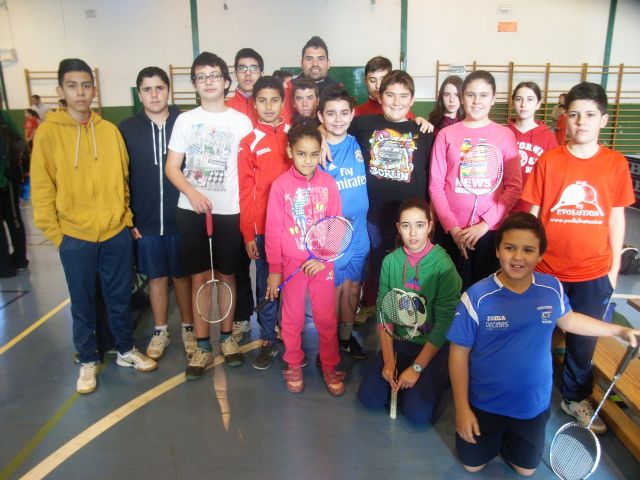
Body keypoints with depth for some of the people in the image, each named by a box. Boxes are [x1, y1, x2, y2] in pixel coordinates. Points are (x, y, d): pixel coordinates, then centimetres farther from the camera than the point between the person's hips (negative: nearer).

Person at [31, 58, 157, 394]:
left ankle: (126, 350, 33)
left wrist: (126, 218, 8)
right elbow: (42, 188, -4)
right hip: (75, 237, -2)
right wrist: (54, 233, -5)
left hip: (116, 232, 2)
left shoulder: (110, 130, 3)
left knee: (120, 297, 14)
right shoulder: (48, 132, -5)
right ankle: (87, 361, 30)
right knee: (83, 303, 12)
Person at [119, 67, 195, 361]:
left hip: (181, 217, -1)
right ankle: (160, 332, 28)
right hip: (145, 222, 1)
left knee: (183, 275, 10)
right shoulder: (127, 129, 0)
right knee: (156, 277, 12)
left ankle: (188, 329, 27)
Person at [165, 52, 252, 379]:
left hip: (229, 210, -1)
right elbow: (171, 168, 4)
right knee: (199, 277, 5)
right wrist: (192, 192, -13)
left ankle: (227, 336, 26)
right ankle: (203, 346, 15)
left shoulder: (241, 122, 3)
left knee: (226, 274, 9)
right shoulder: (185, 120, 7)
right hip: (191, 210, 1)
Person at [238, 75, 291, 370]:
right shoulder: (249, 143, 2)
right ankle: (268, 342, 22)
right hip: (262, 228, -1)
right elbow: (245, 192, 0)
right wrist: (248, 235, -3)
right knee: (266, 286, 8)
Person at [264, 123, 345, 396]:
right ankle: (293, 366, 33)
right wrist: (274, 270, -5)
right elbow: (273, 230, -6)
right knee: (292, 318, 14)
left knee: (327, 318, 11)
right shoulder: (280, 185, -8)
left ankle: (330, 367, 29)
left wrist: (323, 258, -10)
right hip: (291, 264, -1)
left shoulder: (328, 182, -4)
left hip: (322, 264, 1)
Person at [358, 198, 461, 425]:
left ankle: (436, 377, 15)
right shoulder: (390, 261, -6)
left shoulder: (443, 265, -19)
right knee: (369, 397, -7)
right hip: (398, 341, 4)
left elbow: (444, 323, -17)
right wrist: (388, 362, -9)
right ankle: (399, 376, 20)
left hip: (433, 346, -3)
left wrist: (417, 368, -16)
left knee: (417, 413, -14)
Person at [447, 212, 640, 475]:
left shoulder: (552, 289, -13)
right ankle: (493, 434, 46)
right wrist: (462, 408, -15)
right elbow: (459, 354, -17)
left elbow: (568, 320, 11)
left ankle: (506, 434, 51)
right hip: (484, 404, -3)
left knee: (526, 469, 23)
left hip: (533, 404, 3)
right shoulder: (476, 297, -25)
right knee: (473, 465, 18)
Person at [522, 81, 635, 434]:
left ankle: (575, 397, 38)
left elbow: (617, 217, 5)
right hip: (547, 270, -1)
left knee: (584, 339, 14)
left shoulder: (616, 164, -2)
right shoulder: (548, 161, -6)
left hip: (594, 273, 1)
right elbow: (531, 214, -2)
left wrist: (614, 266, 5)